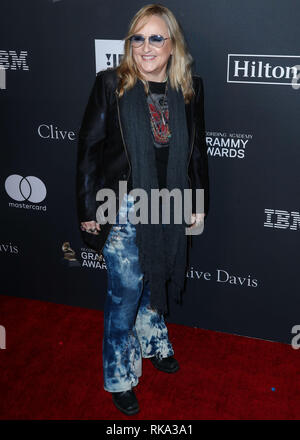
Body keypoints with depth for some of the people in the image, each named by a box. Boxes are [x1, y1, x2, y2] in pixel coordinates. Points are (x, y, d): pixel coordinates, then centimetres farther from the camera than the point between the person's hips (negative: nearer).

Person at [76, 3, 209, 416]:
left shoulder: (189, 89, 0)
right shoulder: (111, 84, -10)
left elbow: (197, 150, 7)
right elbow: (89, 147, -7)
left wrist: (198, 203, 9)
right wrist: (89, 207, -7)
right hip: (123, 208, -3)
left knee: (156, 278, 21)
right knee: (125, 290, 4)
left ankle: (153, 343, 49)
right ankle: (120, 377, 26)